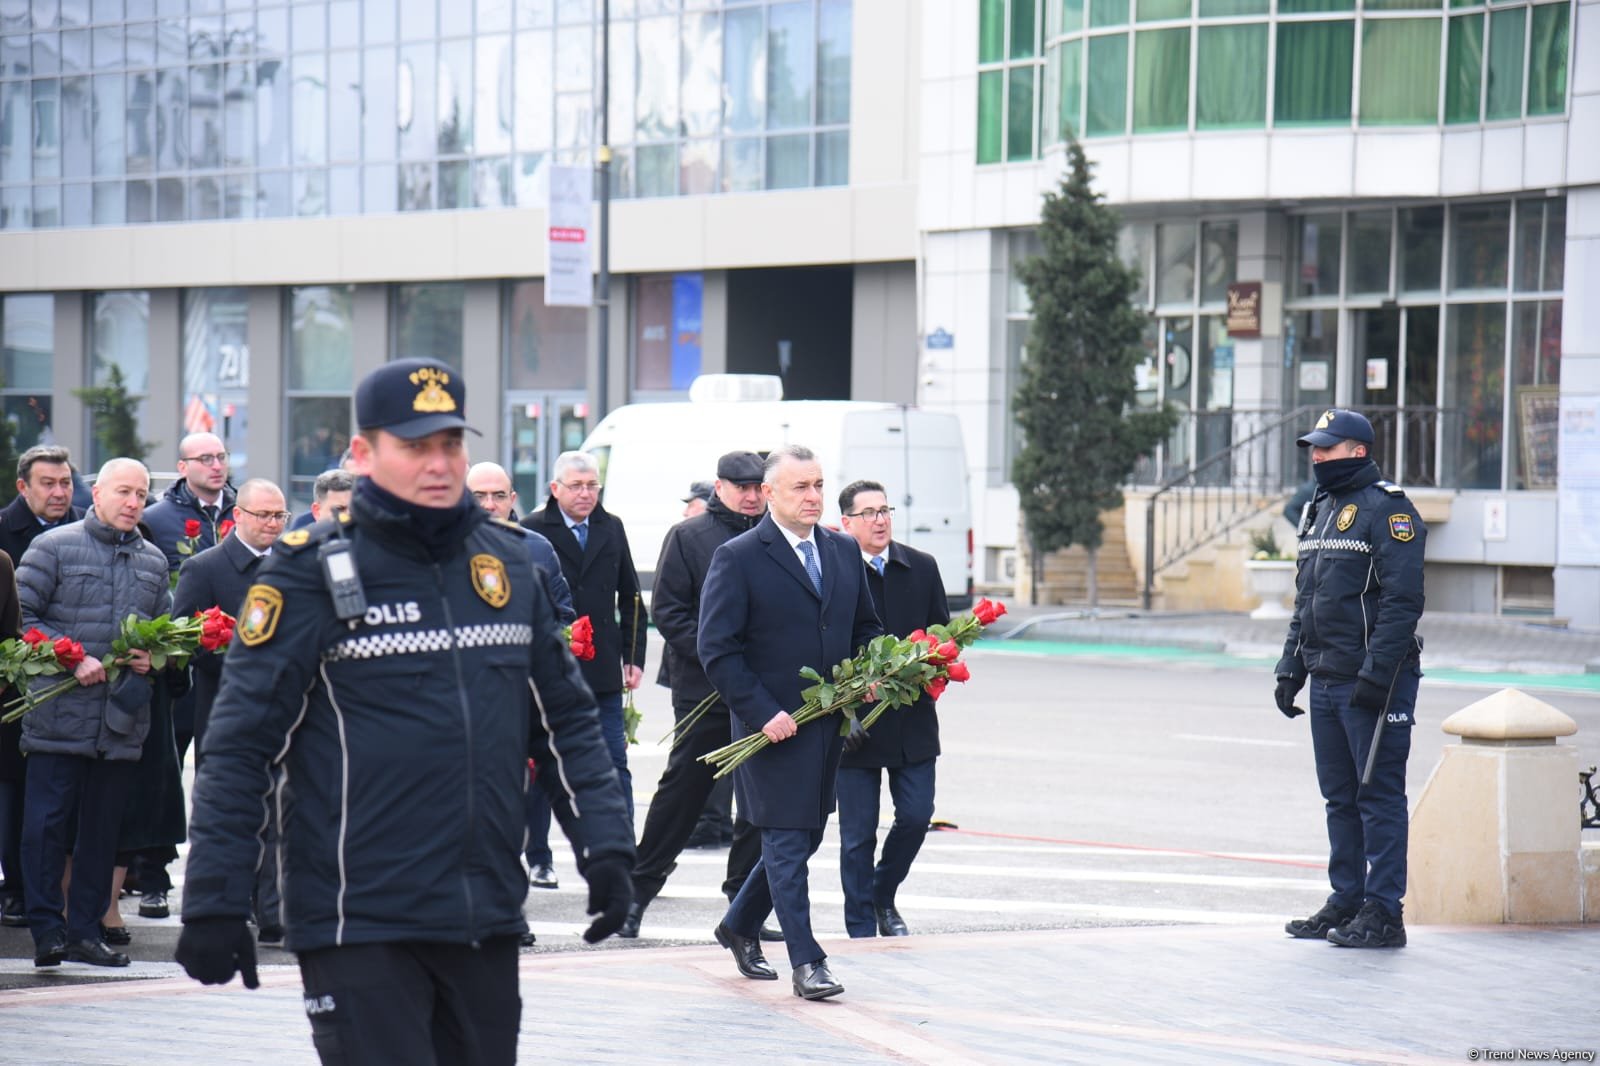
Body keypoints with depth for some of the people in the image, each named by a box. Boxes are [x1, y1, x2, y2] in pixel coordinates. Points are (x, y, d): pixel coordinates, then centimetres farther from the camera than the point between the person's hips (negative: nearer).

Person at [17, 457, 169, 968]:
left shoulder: (153, 561, 17)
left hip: (123, 720, 5)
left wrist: (153, 656, 4)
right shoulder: (53, 547, 1)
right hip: (59, 716, -5)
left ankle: (86, 929, 13)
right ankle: (47, 928, 0)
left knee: (103, 826, 7)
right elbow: (20, 615, -4)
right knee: (47, 821, -5)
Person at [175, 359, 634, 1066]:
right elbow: (241, 745, -7)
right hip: (360, 923, -6)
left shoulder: (508, 562, 10)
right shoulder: (311, 571, -6)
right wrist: (214, 902, -10)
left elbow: (566, 720, 18)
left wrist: (604, 846, 8)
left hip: (488, 924, 6)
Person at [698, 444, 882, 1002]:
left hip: (829, 723, 7)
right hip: (773, 726, -7)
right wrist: (763, 713, -18)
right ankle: (805, 961, 0)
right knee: (787, 841, -4)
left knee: (805, 835, 14)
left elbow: (866, 628, 21)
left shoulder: (844, 552, 10)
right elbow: (717, 650, -12)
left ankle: (739, 925, 33)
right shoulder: (737, 559, -9)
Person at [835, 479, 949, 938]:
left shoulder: (922, 568, 7)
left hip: (912, 723, 4)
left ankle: (883, 896, 29)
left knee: (916, 816, 3)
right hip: (854, 724, -4)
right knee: (858, 835, 2)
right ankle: (862, 929, 13)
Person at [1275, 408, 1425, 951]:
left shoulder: (1388, 510, -10)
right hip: (1326, 682, 9)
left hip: (1375, 683, -9)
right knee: (1340, 796, 12)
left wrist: (1376, 673, -22)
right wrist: (1291, 668, 17)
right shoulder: (1319, 512, 18)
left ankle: (1383, 913, -3)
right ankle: (1346, 902, 19)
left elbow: (1402, 601, -17)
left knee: (1379, 796, -5)